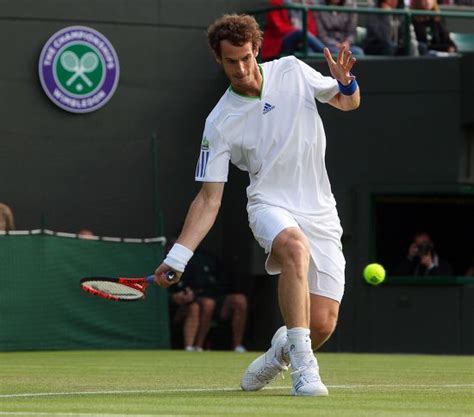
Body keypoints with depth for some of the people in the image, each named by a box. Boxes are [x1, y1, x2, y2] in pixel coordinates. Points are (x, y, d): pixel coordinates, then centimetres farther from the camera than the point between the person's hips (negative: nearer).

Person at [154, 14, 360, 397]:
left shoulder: (292, 71, 2)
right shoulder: (220, 124, -5)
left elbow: (348, 103, 16)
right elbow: (209, 199, -3)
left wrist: (346, 81, -9)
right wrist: (177, 257, -12)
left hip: (320, 213, 3)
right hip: (270, 205, -3)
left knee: (323, 325, -7)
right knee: (296, 246, -41)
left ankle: (281, 351, 31)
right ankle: (303, 366, -37)